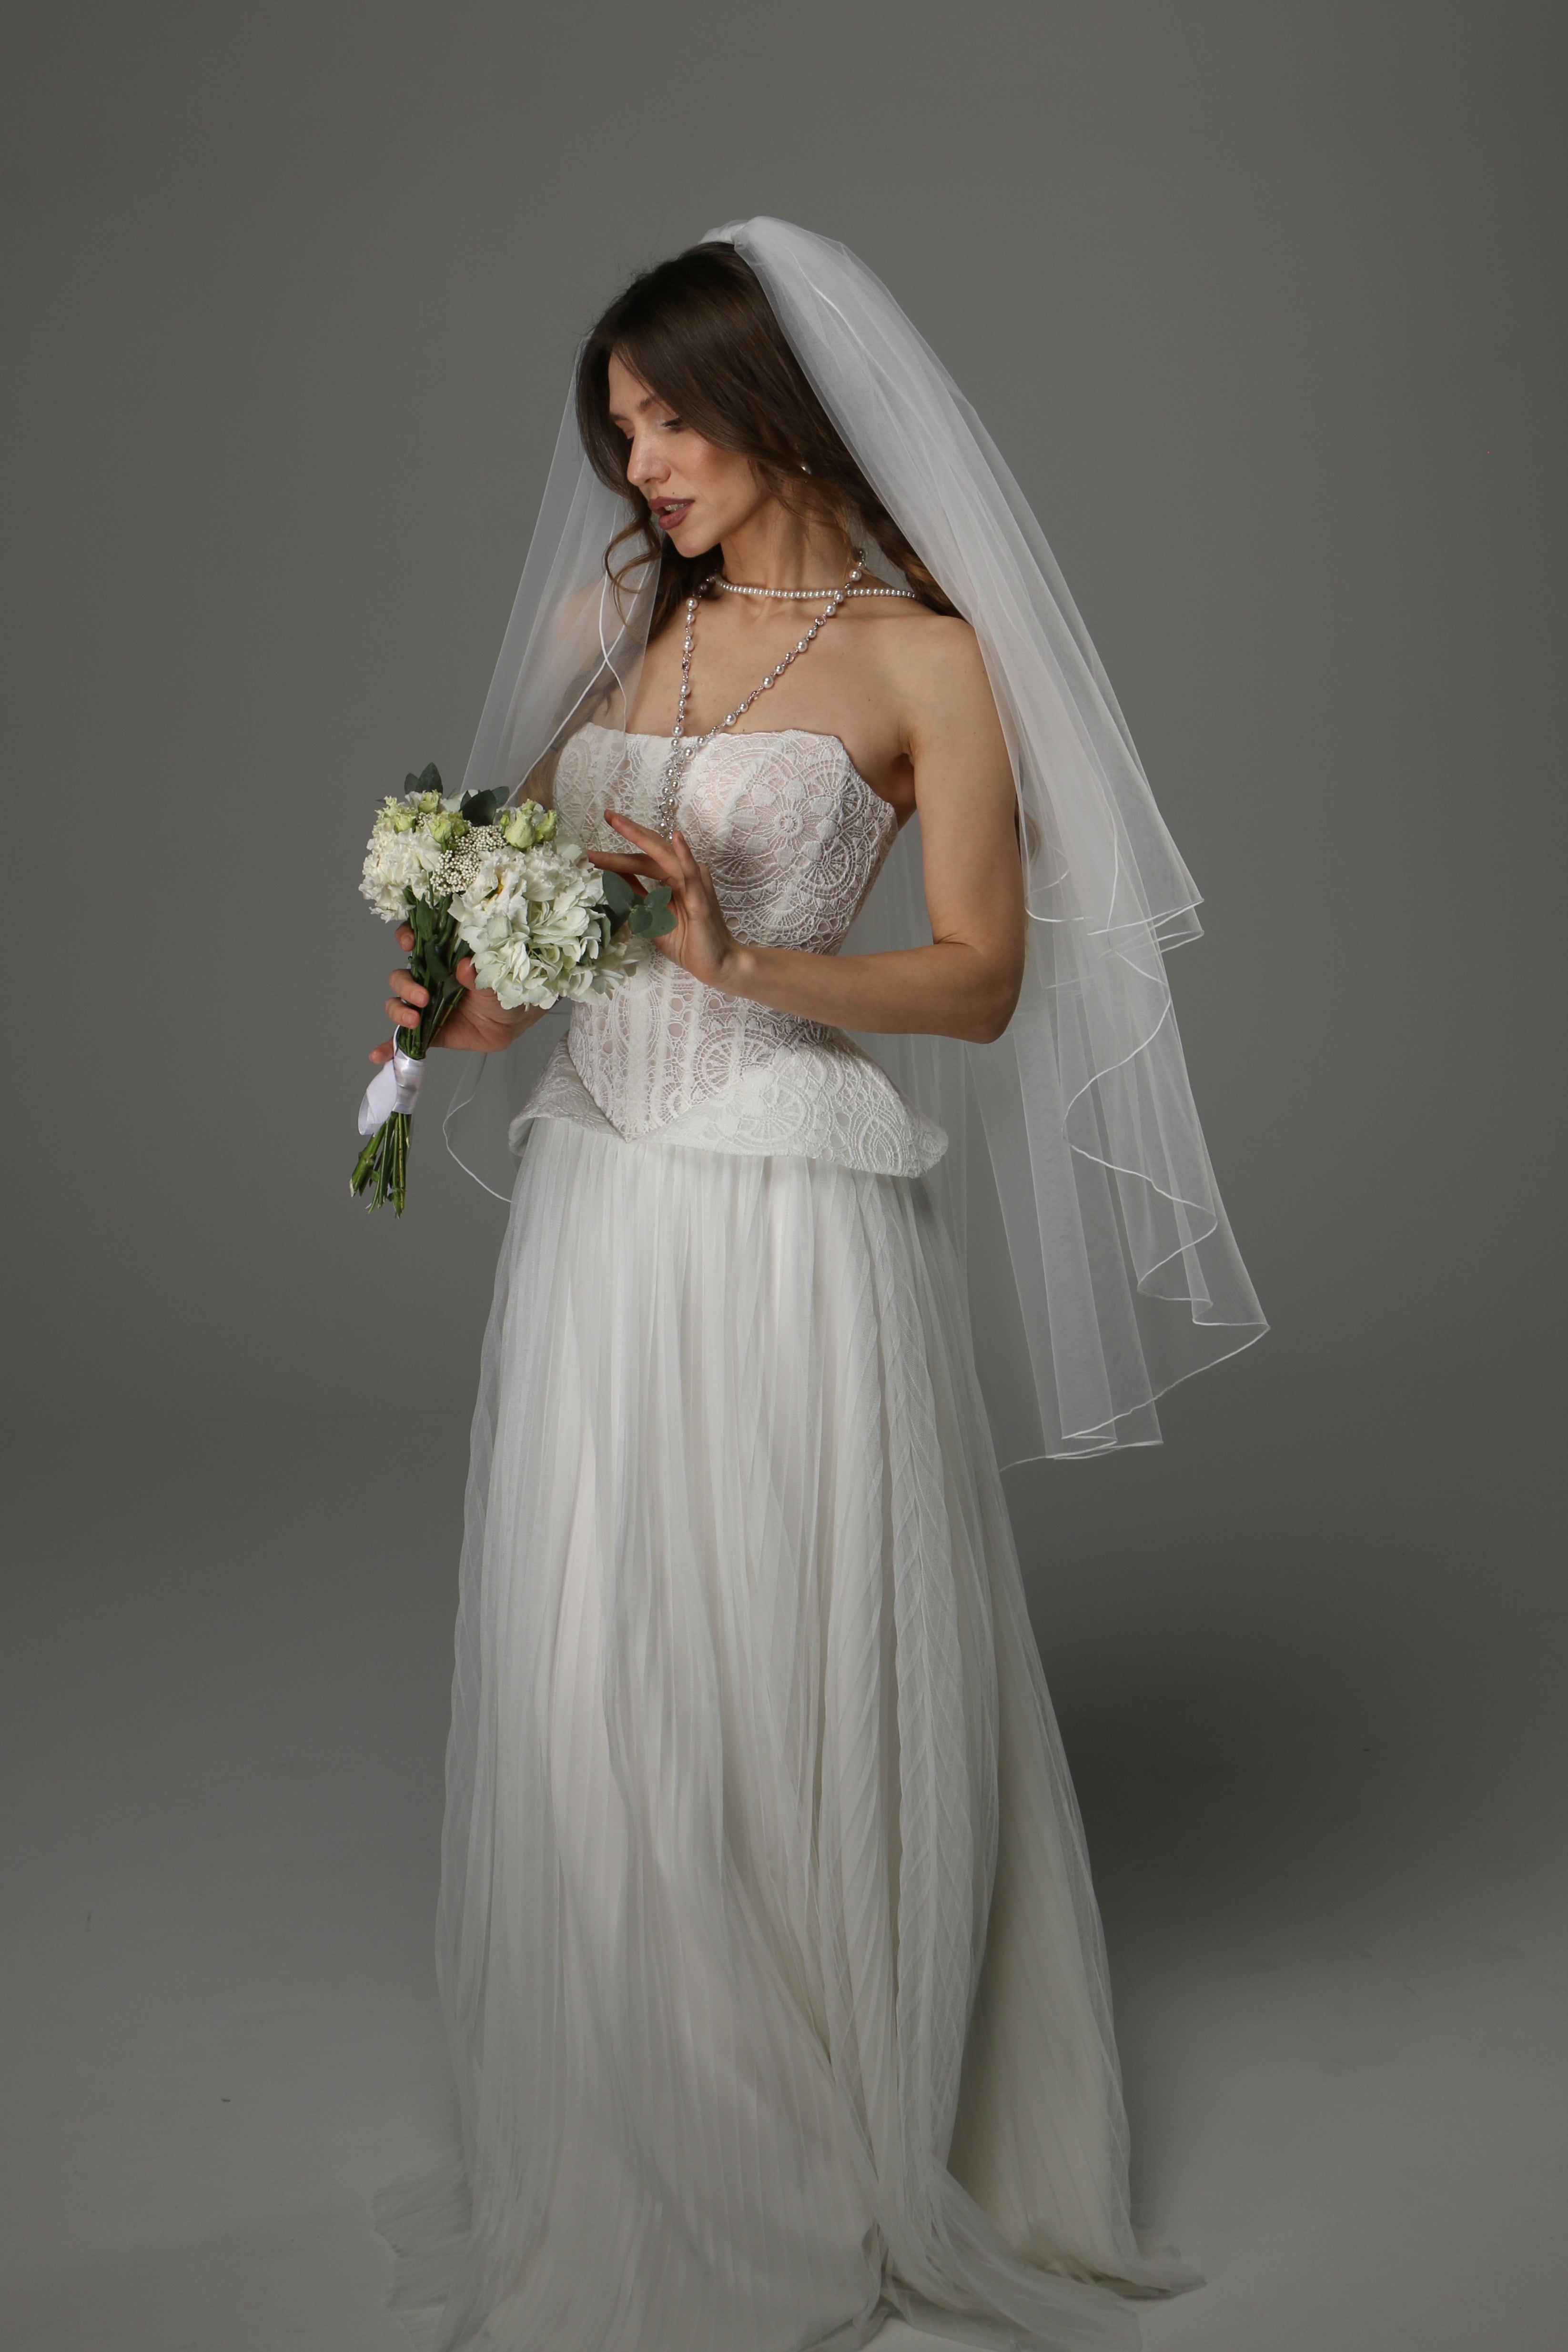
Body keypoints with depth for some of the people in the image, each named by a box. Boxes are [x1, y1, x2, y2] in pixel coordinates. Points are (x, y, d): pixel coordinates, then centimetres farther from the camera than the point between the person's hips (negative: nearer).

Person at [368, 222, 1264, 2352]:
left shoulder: (925, 654, -3)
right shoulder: (610, 610, 12)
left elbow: (986, 979, -6)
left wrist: (744, 961, -20)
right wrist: (468, 988, 0)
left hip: (807, 1208, -5)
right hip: (606, 1197, 5)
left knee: (819, 1679, 3)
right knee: (596, 1683, 7)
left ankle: (862, 2161, 25)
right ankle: (644, 2180, 26)